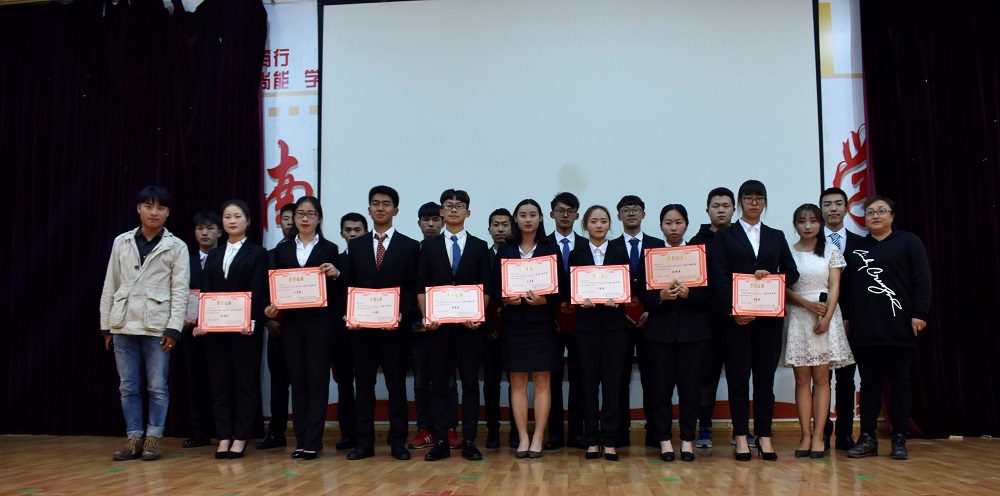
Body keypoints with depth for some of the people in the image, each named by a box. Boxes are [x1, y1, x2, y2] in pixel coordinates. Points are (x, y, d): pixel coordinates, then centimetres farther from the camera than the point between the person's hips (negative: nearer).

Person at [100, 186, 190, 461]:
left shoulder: (176, 247, 2)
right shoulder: (121, 242, 9)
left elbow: (180, 291, -2)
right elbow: (110, 286, 11)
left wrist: (173, 328, -10)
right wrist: (106, 325, 8)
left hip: (157, 326, -3)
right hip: (124, 325, 3)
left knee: (157, 387, 1)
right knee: (128, 387, 8)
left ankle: (153, 439, 10)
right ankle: (134, 439, 16)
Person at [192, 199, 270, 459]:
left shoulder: (257, 253, 3)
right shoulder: (214, 255, 16)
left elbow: (257, 291, -8)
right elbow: (205, 291, 8)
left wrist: (252, 321, -20)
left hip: (245, 327, -4)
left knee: (245, 383, 1)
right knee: (219, 383, 5)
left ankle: (240, 438, 7)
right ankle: (223, 438, 12)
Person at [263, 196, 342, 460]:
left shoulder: (329, 249, 5)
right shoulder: (283, 249, 12)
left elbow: (336, 290, 4)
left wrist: (335, 274, -16)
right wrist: (271, 307, -6)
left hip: (319, 322, -3)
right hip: (290, 321, 3)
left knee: (317, 381, -1)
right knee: (297, 381, 7)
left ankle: (312, 443, 3)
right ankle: (300, 441, 13)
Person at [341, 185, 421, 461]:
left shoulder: (409, 246, 4)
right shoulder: (356, 246, 12)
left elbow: (413, 288, 0)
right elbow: (348, 286, 10)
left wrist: (401, 315, -15)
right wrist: (349, 315, -6)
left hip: (395, 326, -2)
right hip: (361, 326, 2)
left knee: (396, 384, 4)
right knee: (364, 384, 6)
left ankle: (397, 442, 12)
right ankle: (364, 442, 13)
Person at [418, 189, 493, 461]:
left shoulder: (480, 247, 9)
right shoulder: (429, 246, 11)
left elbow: (486, 287, 4)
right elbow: (421, 286, 6)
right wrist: (426, 316, -7)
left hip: (469, 324, 0)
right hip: (438, 324, 1)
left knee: (470, 382, 2)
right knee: (439, 383, 3)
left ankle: (469, 441, 9)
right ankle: (441, 442, 8)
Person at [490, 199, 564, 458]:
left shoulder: (551, 249, 5)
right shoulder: (505, 250, 8)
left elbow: (561, 287, 1)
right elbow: (494, 286, 5)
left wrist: (546, 300, -16)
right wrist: (505, 298, -14)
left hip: (541, 320, -1)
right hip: (513, 321, 1)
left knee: (542, 381, 1)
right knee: (517, 381, 3)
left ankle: (538, 438, 6)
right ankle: (523, 437, 9)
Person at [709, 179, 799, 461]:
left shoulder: (776, 237, 17)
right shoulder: (724, 237, 7)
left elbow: (792, 273, 11)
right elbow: (719, 277, -3)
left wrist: (772, 276, -10)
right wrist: (733, 308, -15)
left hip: (769, 316, 3)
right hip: (737, 316, -2)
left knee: (765, 376, 4)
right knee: (738, 376, -1)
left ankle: (764, 436, 11)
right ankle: (741, 436, 6)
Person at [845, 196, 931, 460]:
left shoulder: (908, 241, 3)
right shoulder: (856, 247, 14)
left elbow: (922, 279, -4)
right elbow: (848, 286, 15)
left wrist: (920, 314, -12)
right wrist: (846, 318, 9)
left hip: (899, 327, -3)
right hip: (864, 330, 3)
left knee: (899, 382, 4)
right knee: (869, 383, 5)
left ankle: (899, 439, 11)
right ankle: (867, 439, 8)